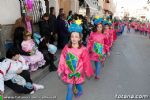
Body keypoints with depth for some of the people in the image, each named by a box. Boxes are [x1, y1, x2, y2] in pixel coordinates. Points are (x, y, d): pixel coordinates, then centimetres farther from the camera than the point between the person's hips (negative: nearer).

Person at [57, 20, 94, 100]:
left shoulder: (83, 50, -17)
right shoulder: (66, 48, -10)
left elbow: (86, 62, -8)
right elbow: (63, 60, -4)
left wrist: (88, 72, 2)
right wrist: (60, 70, 1)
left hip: (78, 72, 0)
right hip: (69, 72, 1)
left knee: (78, 84, 23)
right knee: (69, 88, 6)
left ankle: (80, 91, 57)